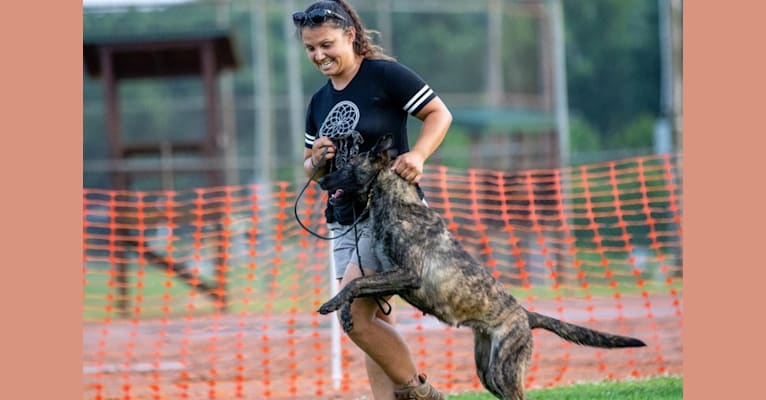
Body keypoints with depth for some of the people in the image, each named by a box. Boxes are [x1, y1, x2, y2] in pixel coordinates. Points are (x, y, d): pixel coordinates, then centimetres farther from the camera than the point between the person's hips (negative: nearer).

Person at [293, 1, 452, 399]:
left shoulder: (384, 74, -8)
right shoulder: (319, 103, 14)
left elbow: (439, 113, -9)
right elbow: (310, 169, 21)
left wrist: (417, 154, -26)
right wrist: (317, 161, -2)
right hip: (346, 220, 8)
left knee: (354, 315, -16)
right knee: (373, 322, 5)